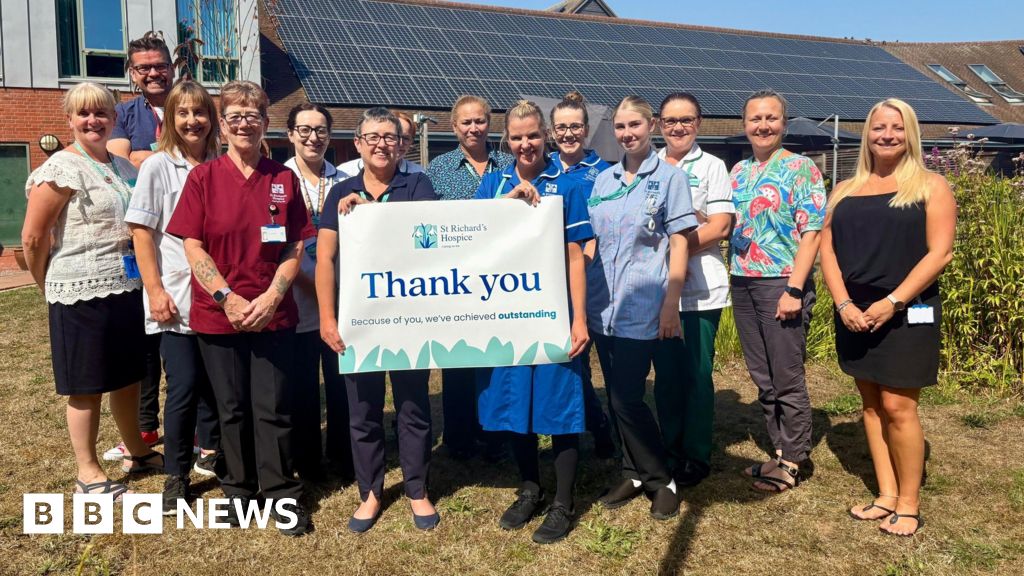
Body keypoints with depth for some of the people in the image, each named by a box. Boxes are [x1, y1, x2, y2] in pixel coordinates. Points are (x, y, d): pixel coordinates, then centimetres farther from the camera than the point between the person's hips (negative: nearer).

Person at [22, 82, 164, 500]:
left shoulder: (123, 166, 10)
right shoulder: (62, 168, -11)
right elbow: (32, 238, -10)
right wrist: (51, 288, 1)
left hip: (127, 289, 7)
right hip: (82, 294, -6)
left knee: (129, 376, 18)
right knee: (87, 386, 5)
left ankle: (136, 452, 36)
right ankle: (88, 474, 19)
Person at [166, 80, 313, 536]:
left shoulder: (284, 179, 4)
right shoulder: (203, 177, 0)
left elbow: (295, 247, 3)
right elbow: (192, 246, -3)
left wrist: (271, 297, -10)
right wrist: (228, 298, -13)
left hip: (273, 315, 0)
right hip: (218, 314, 0)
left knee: (272, 408, 4)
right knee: (232, 407, 11)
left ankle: (283, 495, 18)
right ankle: (238, 490, 29)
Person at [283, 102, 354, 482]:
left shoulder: (345, 181, 9)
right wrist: (307, 282, -11)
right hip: (297, 299, -2)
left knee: (342, 380, 7)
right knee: (303, 383, 7)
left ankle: (342, 456, 23)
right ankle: (307, 460, 22)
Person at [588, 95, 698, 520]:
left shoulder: (669, 177, -1)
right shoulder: (603, 180, 12)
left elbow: (679, 243, -4)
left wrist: (671, 303, -11)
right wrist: (580, 294, 10)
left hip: (642, 306, -5)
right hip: (602, 305, 5)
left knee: (627, 398, -6)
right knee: (616, 396, 10)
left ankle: (661, 480, 12)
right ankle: (634, 474, 26)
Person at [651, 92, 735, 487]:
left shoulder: (712, 167, 4)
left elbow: (720, 227, -5)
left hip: (700, 288, -3)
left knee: (697, 375, 1)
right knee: (666, 373, 8)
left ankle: (696, 458, 14)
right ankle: (671, 452, 22)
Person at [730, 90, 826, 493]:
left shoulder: (801, 169, -4)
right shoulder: (738, 172, 14)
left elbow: (811, 233, -11)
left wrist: (794, 289, -19)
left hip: (781, 283, -6)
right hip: (743, 284, 6)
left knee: (787, 379, 1)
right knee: (763, 379, 12)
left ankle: (793, 462, 15)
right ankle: (781, 451, 26)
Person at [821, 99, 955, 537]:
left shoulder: (930, 186, 1)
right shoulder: (845, 191, 12)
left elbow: (939, 253, -8)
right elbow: (827, 249, 6)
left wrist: (891, 302, -16)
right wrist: (844, 304, -8)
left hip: (906, 314, -4)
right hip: (854, 314, 4)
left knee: (897, 406, -6)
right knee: (871, 404, 8)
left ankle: (909, 504, 9)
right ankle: (886, 495, 18)